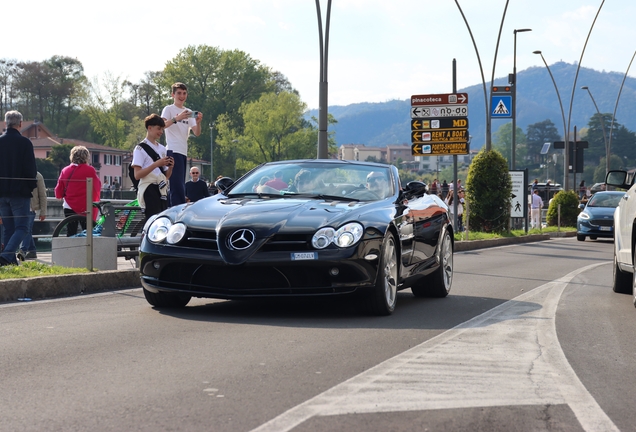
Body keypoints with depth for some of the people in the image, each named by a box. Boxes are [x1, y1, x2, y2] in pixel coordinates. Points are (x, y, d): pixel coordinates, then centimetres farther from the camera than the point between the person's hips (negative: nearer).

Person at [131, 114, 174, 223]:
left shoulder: (162, 149, 19)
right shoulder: (141, 149, -2)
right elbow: (137, 175, -12)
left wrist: (170, 166, -1)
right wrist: (156, 164, -18)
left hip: (162, 190, 7)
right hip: (149, 190, -7)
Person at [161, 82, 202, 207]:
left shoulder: (188, 113, 19)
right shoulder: (169, 109, 2)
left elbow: (197, 133, 10)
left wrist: (198, 122, -11)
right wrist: (177, 118, -32)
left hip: (183, 153, 7)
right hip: (173, 151, -7)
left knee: (180, 186, 7)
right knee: (178, 187, -17)